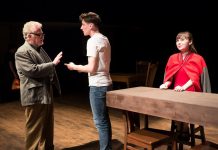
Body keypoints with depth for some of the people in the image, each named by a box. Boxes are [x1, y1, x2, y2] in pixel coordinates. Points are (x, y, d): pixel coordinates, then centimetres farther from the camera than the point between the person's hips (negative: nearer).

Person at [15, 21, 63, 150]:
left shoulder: (40, 49, 15)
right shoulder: (22, 52, -13)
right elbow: (33, 70, -24)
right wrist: (53, 63, -20)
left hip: (47, 94, 9)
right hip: (35, 97, -9)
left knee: (48, 127, 18)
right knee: (35, 129, 2)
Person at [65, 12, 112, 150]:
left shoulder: (92, 41, -15)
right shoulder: (104, 39, 13)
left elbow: (92, 68, -20)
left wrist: (75, 67, -4)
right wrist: (83, 68, 18)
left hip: (98, 86, -10)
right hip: (105, 83, 10)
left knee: (100, 121, -1)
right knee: (104, 119, 18)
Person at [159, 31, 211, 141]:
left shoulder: (198, 59, -2)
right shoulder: (172, 58, 9)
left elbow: (195, 78, -11)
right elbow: (170, 76, 9)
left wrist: (184, 87, -27)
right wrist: (166, 84, -11)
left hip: (191, 92, -3)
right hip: (176, 92, 3)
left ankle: (185, 131, 0)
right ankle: (178, 130, 3)